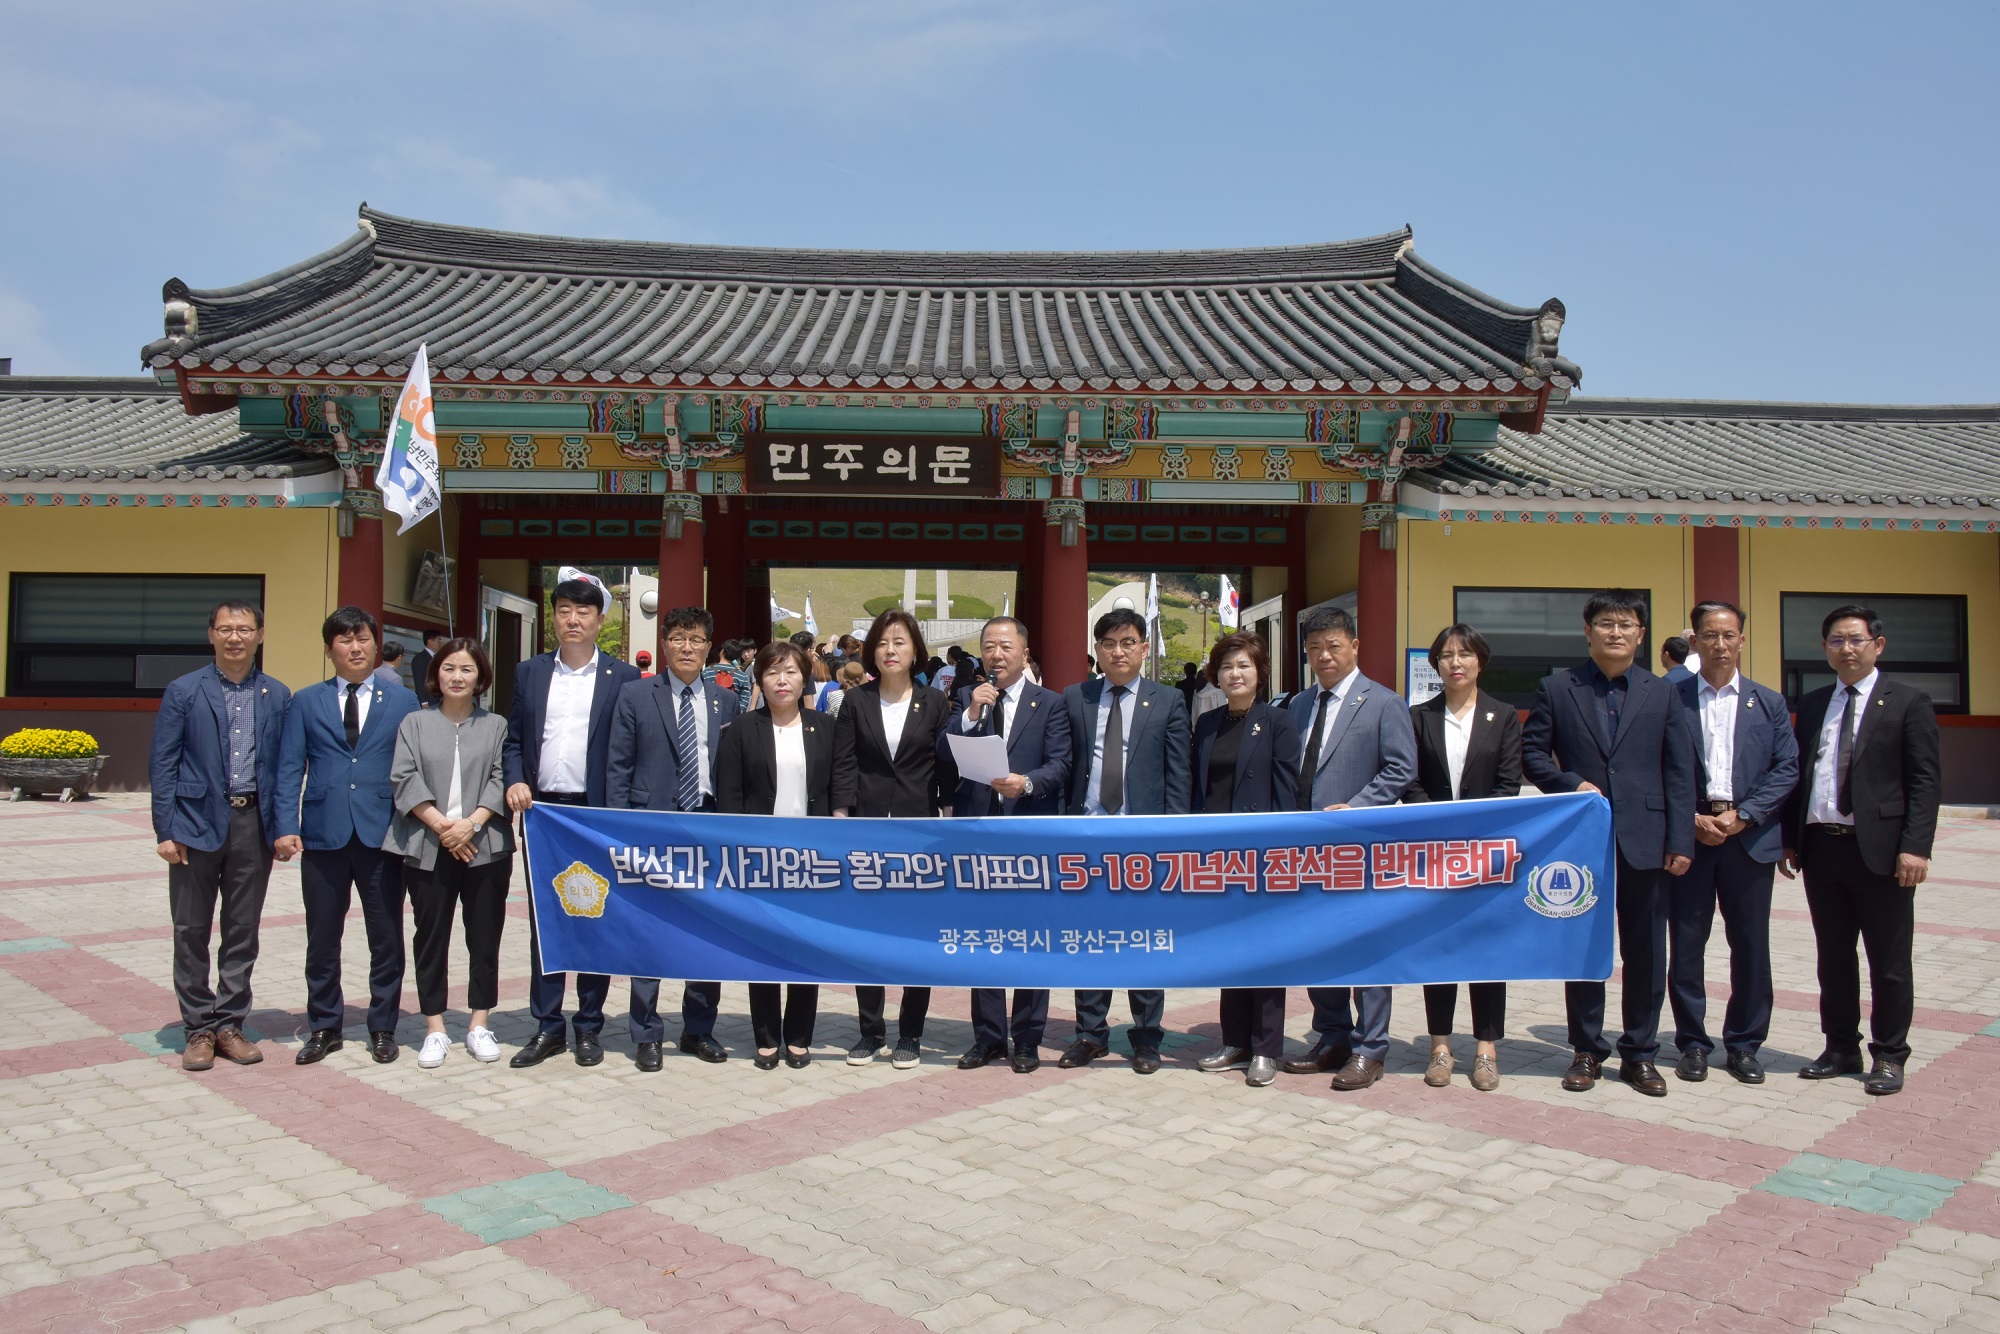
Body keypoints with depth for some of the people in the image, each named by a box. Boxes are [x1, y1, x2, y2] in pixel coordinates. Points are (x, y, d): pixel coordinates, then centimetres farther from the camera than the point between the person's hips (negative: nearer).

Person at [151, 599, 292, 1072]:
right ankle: (199, 1028, 17)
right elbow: (162, 764, -1)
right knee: (191, 931, 6)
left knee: (243, 931, 8)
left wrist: (282, 826, 0)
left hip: (254, 823, 2)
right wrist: (165, 830, -6)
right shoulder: (183, 691, 1)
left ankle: (229, 1024, 19)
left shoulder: (277, 696, 6)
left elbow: (285, 764, 7)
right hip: (197, 823, -1)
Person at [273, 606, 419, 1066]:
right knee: (322, 940, 9)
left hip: (383, 835, -1)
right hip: (323, 835, 1)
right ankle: (324, 1027, 23)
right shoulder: (306, 702, 8)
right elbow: (289, 769, 4)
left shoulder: (403, 701, 6)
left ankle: (383, 1028, 20)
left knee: (386, 939, 6)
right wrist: (286, 828, -7)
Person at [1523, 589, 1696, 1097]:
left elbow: (1679, 772, 4)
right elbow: (1532, 752, 4)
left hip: (1644, 840, 1)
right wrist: (1571, 784, -13)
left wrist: (1681, 841, -3)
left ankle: (1640, 1052, 20)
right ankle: (1587, 1050, 20)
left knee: (1645, 951, 7)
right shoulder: (1556, 689, 4)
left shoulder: (1663, 694, 7)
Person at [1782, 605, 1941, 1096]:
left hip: (1880, 850, -4)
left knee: (1889, 963, 5)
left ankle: (1889, 1056, 18)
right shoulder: (1812, 704, 12)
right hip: (1821, 847, 5)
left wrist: (1915, 845, -15)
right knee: (1833, 959, 13)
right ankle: (1841, 1048, 25)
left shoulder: (1908, 701, -2)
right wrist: (1790, 838, 8)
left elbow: (1925, 779, -7)